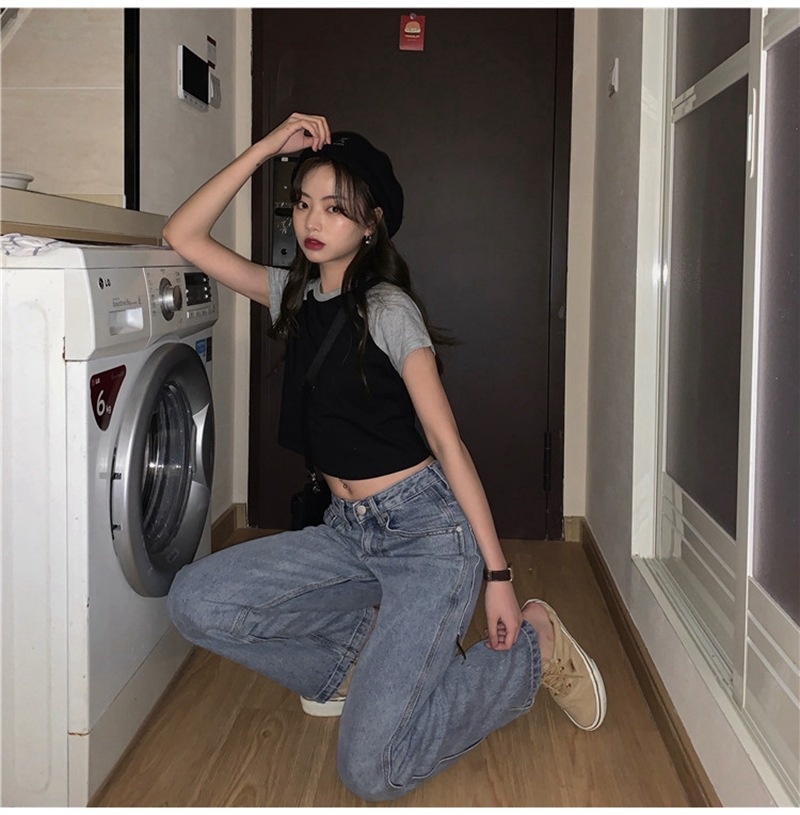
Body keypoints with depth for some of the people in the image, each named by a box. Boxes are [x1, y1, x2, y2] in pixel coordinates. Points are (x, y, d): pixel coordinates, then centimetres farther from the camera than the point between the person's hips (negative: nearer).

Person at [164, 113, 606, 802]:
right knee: (194, 601, -14)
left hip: (427, 531, -6)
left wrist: (497, 575, -14)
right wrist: (266, 149, -3)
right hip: (348, 532, 7)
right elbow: (184, 236, 5)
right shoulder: (293, 294, 9)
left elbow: (447, 441, -12)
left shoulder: (387, 308, -11)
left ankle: (536, 644, 7)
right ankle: (372, 646, 7)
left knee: (373, 773, -15)